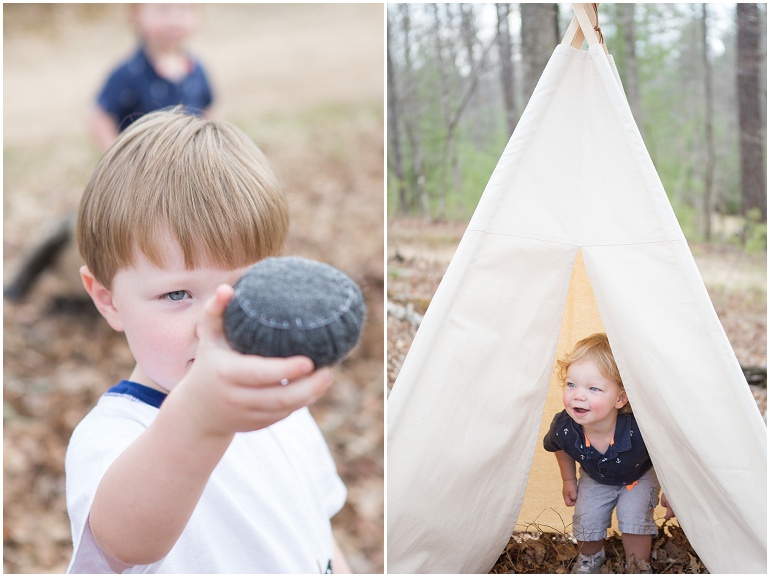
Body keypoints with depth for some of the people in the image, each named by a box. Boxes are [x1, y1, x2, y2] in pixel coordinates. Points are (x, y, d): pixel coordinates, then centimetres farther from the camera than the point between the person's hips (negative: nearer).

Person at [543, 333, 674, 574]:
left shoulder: (639, 429, -46)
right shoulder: (563, 427, -35)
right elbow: (559, 447, -6)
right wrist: (568, 479, 6)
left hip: (641, 475, -2)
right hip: (596, 478, 3)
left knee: (634, 517, -16)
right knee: (586, 519, -2)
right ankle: (590, 557, 34)